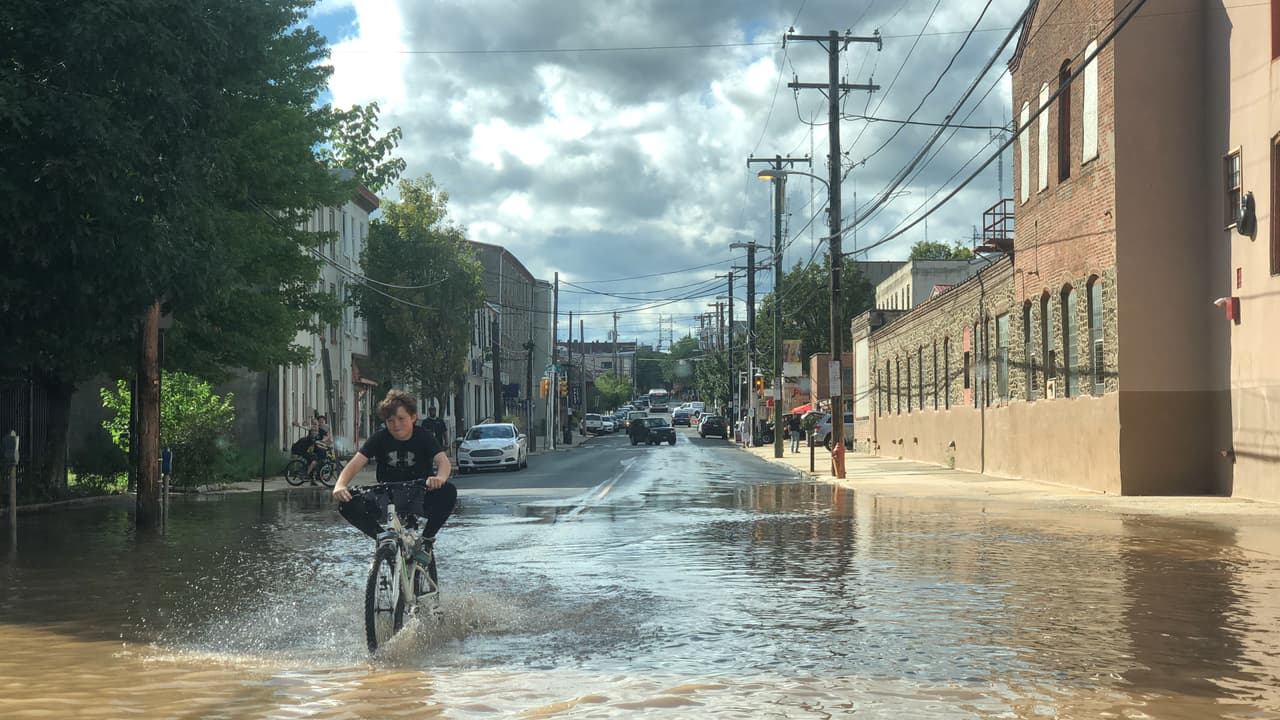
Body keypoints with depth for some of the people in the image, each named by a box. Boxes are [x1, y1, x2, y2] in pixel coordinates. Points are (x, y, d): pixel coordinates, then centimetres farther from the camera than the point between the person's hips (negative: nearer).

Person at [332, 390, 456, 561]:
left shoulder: (424, 437, -9)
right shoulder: (380, 438, -6)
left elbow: (443, 461, -25)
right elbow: (356, 463, -17)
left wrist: (440, 478, -51)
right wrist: (340, 485, -40)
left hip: (418, 497, -1)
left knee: (448, 491, -33)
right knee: (347, 505, -24)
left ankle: (426, 540, -10)